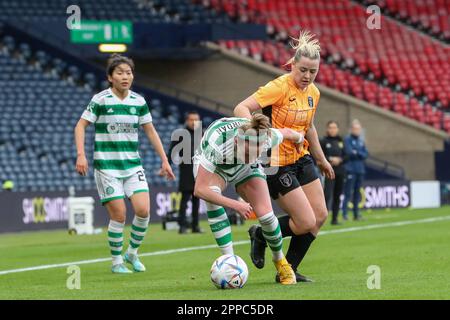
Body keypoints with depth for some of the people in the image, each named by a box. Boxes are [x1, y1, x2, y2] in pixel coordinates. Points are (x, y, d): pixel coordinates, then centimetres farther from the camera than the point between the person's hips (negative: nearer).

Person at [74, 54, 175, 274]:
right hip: (107, 166, -4)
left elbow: (150, 131, 13)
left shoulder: (138, 101, 5)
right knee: (118, 215, -8)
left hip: (133, 165, 4)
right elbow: (81, 126, -3)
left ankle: (132, 253, 14)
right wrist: (81, 155, -15)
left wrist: (164, 161, 11)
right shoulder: (101, 100, -7)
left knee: (143, 210, -10)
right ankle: (117, 262, 11)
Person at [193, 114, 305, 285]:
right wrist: (235, 205, -44)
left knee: (266, 215, -12)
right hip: (212, 165, -3)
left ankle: (280, 261, 19)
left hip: (246, 168, 3)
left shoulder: (267, 137, -35)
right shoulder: (217, 146, -45)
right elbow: (200, 189, -42)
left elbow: (287, 133, -9)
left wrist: (300, 138, 14)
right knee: (212, 195, -35)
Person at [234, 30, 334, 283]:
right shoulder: (280, 87, -19)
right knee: (307, 223, -11)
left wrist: (321, 160, 28)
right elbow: (241, 108, -25)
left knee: (320, 215, 3)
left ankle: (288, 270, 16)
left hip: (301, 158, 8)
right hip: (277, 164, -8)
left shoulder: (313, 92, 5)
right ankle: (260, 235, 16)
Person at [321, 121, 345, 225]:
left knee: (337, 196, 7)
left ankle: (335, 218, 13)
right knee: (327, 194, -17)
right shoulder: (324, 141, -1)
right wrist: (330, 159, -15)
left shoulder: (341, 141, 10)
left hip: (340, 172, 5)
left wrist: (339, 160, -8)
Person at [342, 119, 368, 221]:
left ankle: (356, 213, 13)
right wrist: (360, 154, -3)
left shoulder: (361, 141, 17)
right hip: (351, 170, -6)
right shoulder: (347, 139, 0)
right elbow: (349, 152, -13)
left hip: (360, 170, 6)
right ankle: (344, 213, -8)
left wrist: (356, 153, -7)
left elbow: (366, 154, 8)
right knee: (348, 193, -9)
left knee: (357, 193, 9)